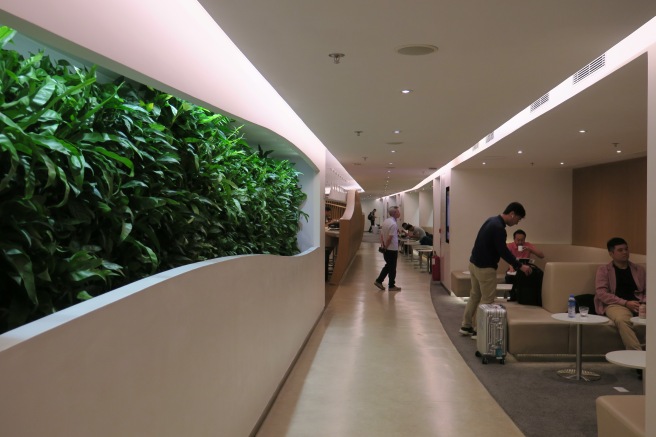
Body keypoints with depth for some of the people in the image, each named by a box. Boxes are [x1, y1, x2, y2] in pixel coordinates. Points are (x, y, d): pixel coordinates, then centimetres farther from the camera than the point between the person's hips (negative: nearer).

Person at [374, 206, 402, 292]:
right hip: (392, 249, -8)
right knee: (392, 268, 4)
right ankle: (391, 286, 13)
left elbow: (381, 235, 9)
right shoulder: (393, 224, -21)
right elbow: (390, 238, -23)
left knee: (388, 265, 21)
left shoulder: (385, 222, 7)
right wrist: (385, 247, -11)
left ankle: (379, 281, 19)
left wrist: (382, 245, 6)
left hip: (386, 249, 8)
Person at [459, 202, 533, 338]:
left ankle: (466, 326, 26)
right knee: (487, 300, 2)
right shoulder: (498, 227, -22)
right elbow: (503, 251, -22)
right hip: (485, 268, -10)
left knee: (475, 295, 18)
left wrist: (514, 260, 18)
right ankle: (478, 330, 9)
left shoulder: (493, 220, 9)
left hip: (474, 263, 10)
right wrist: (520, 266, -14)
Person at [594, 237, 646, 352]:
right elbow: (601, 293, -2)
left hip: (639, 305, 3)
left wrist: (644, 303, -5)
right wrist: (625, 303, -13)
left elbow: (648, 291, 19)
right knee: (622, 320, -40)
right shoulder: (603, 270, 11)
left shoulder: (639, 269, 23)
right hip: (615, 304, -3)